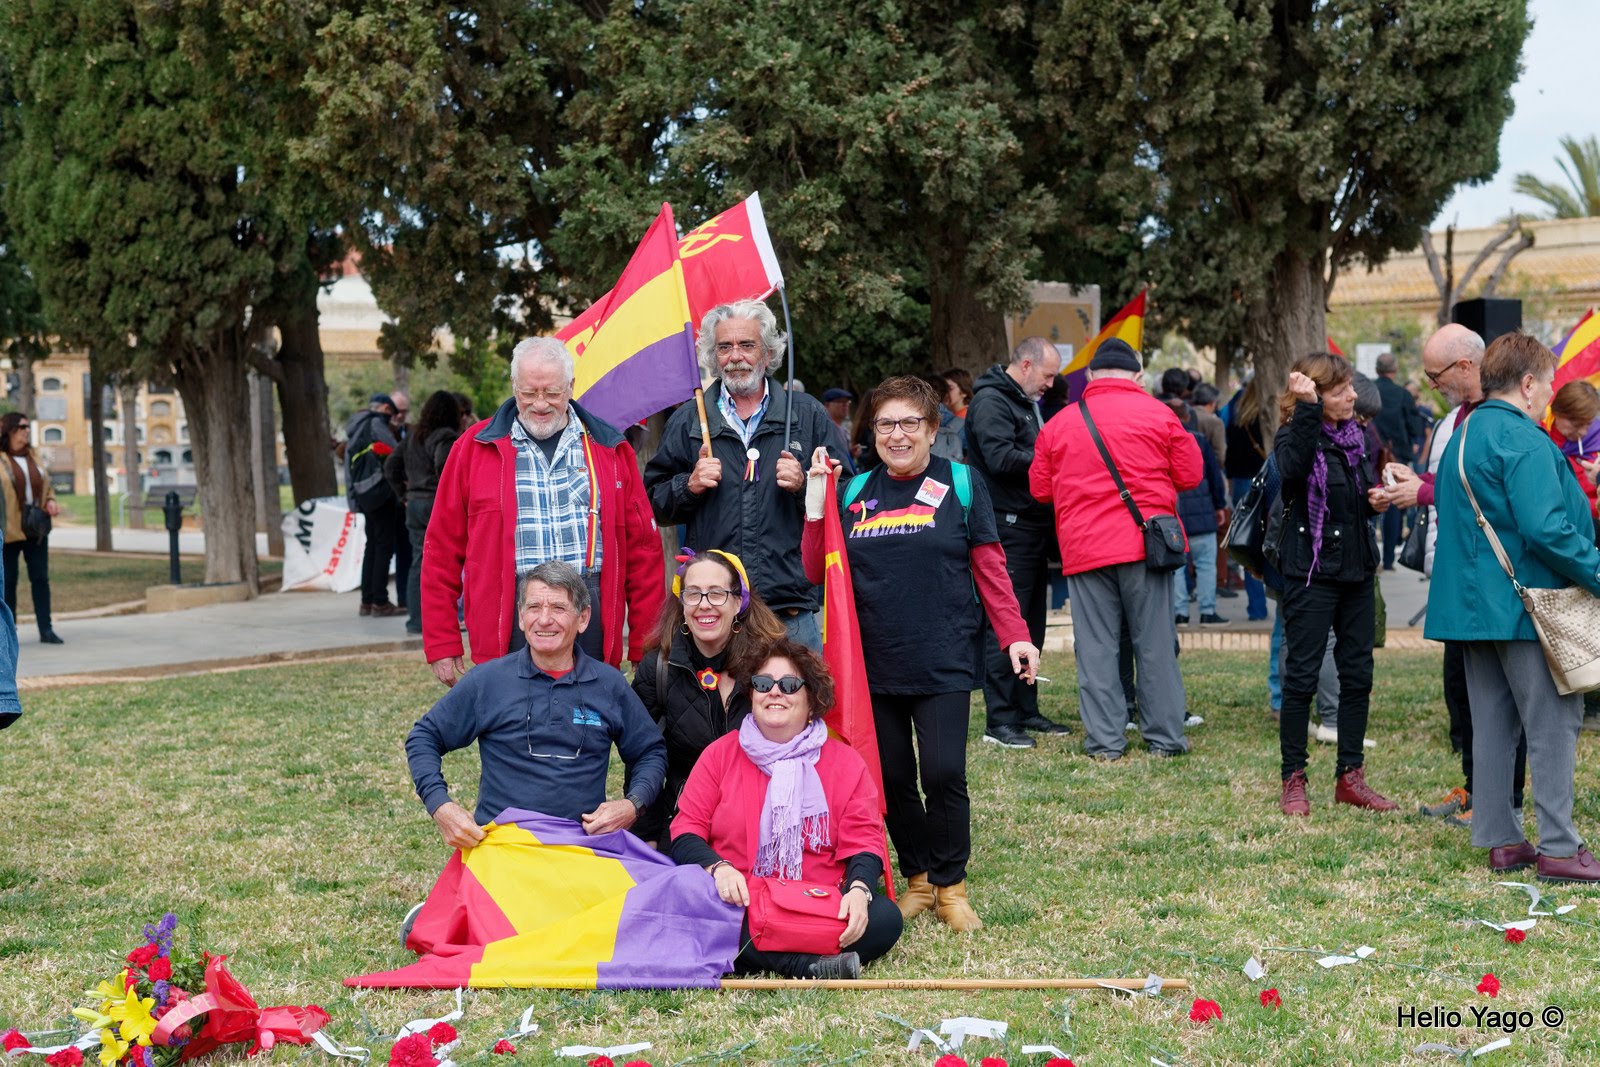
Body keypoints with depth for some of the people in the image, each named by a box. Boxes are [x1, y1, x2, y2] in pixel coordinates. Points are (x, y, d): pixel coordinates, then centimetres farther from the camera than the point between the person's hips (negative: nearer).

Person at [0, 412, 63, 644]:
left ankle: (46, 629, 2)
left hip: (36, 527, 5)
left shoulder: (33, 456, 12)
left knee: (40, 577, 1)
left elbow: (47, 486, 21)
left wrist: (51, 502, 1)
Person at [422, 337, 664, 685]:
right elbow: (443, 548, 7)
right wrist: (442, 644, 3)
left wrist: (646, 645, 5)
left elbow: (642, 546, 9)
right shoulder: (475, 447, 7)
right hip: (508, 616, -1)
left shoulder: (609, 448, 10)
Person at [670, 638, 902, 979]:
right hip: (736, 904, -1)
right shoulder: (720, 753, 12)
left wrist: (858, 890, -19)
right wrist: (719, 868, -17)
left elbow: (863, 842, 4)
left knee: (884, 917, -27)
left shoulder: (846, 763, 11)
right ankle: (806, 963, -37)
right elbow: (686, 833, 6)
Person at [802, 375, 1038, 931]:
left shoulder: (960, 485, 3)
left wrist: (1015, 636, -5)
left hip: (944, 663, -3)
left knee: (943, 775, -10)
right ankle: (917, 879, 24)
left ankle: (950, 885, 7)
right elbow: (818, 571, 8)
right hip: (875, 665, 3)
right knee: (892, 779, 7)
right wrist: (816, 502, -2)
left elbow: (990, 568, 3)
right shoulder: (854, 493, 11)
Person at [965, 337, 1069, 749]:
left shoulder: (1026, 402, 21)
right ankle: (999, 720, -6)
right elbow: (1001, 458, -23)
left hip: (1033, 527, 10)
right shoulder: (991, 401, -11)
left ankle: (1026, 710, 22)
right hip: (1007, 528, -10)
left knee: (1031, 623, 14)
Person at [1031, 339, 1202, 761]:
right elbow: (1190, 475, 4)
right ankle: (1165, 737, 9)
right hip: (1145, 543, -1)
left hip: (1084, 548, 1)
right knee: (1155, 643, 5)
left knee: (1096, 646, 5)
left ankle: (1104, 741, 4)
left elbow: (1040, 488, 11)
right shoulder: (1158, 414, 0)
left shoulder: (1059, 423, 6)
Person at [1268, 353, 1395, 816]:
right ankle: (1293, 779, 6)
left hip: (1357, 568, 7)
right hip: (1311, 570, -7)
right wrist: (1307, 408, -33)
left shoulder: (1357, 435, 11)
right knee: (1302, 675, -3)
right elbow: (1292, 468, -33)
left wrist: (1379, 500, 2)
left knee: (1358, 673, 9)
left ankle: (1350, 776, 18)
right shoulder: (1296, 434, -9)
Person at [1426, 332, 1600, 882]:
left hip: (1472, 604, 9)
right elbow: (1546, 528, -25)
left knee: (1492, 724, 12)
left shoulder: (1460, 438, 14)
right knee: (1554, 724, -1)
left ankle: (1501, 841, 16)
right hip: (1526, 604, -9)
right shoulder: (1524, 441, -16)